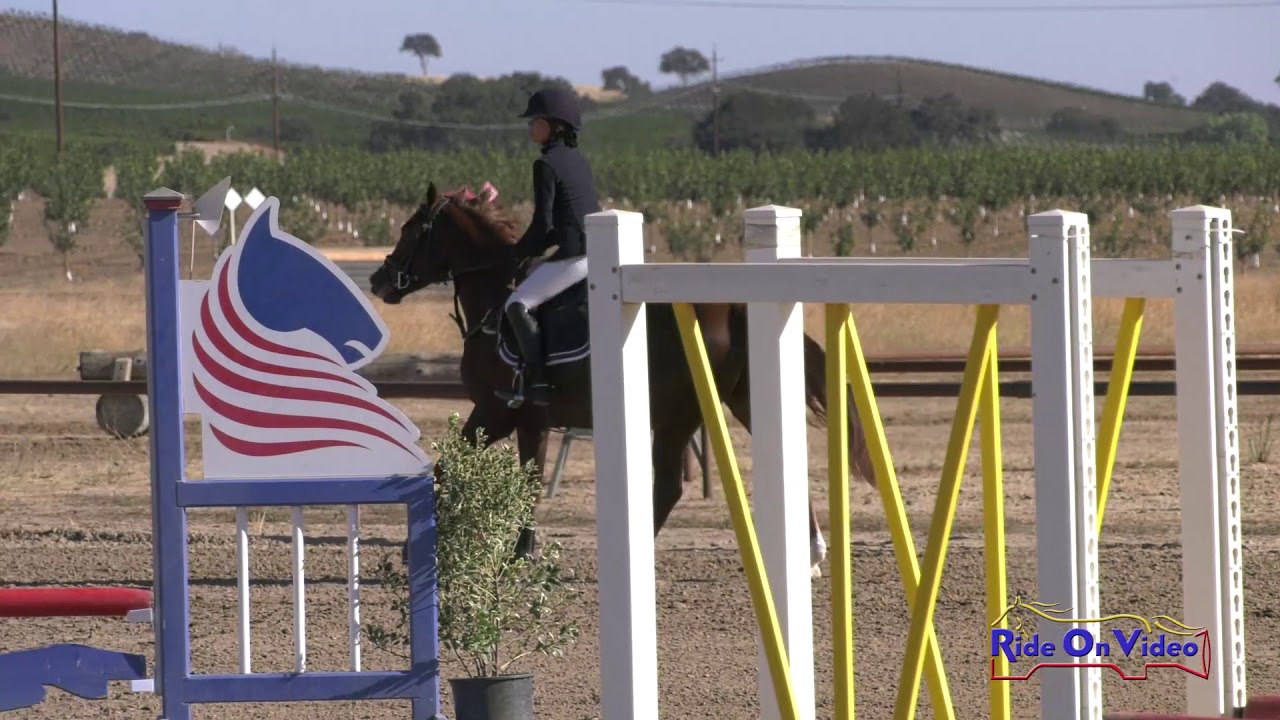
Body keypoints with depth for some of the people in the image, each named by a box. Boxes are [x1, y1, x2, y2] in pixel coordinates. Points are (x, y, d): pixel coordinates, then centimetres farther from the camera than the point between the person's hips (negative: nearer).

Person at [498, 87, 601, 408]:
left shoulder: (547, 164, -11)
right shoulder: (578, 160, 16)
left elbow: (542, 224, -13)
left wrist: (518, 253, 3)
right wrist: (533, 249, 21)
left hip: (574, 256, -10)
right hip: (600, 251, 10)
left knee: (518, 304, -4)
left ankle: (536, 381, -11)